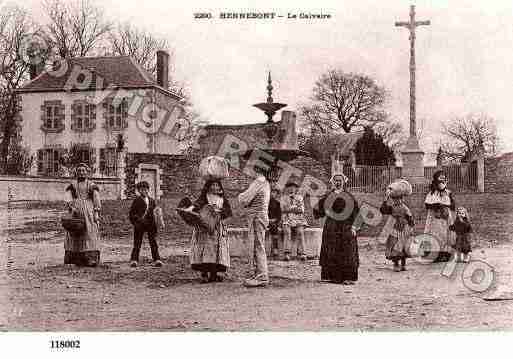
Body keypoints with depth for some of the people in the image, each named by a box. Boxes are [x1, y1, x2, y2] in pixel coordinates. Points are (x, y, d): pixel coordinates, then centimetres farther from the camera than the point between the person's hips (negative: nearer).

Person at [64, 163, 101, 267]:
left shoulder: (92, 185, 7)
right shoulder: (72, 185, 12)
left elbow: (97, 199, 2)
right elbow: (68, 198, 2)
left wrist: (96, 213, -7)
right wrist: (71, 207, -16)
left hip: (89, 211, -2)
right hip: (76, 211, 2)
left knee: (90, 233, -8)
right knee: (75, 235, 0)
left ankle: (91, 259, -11)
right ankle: (75, 258, 2)